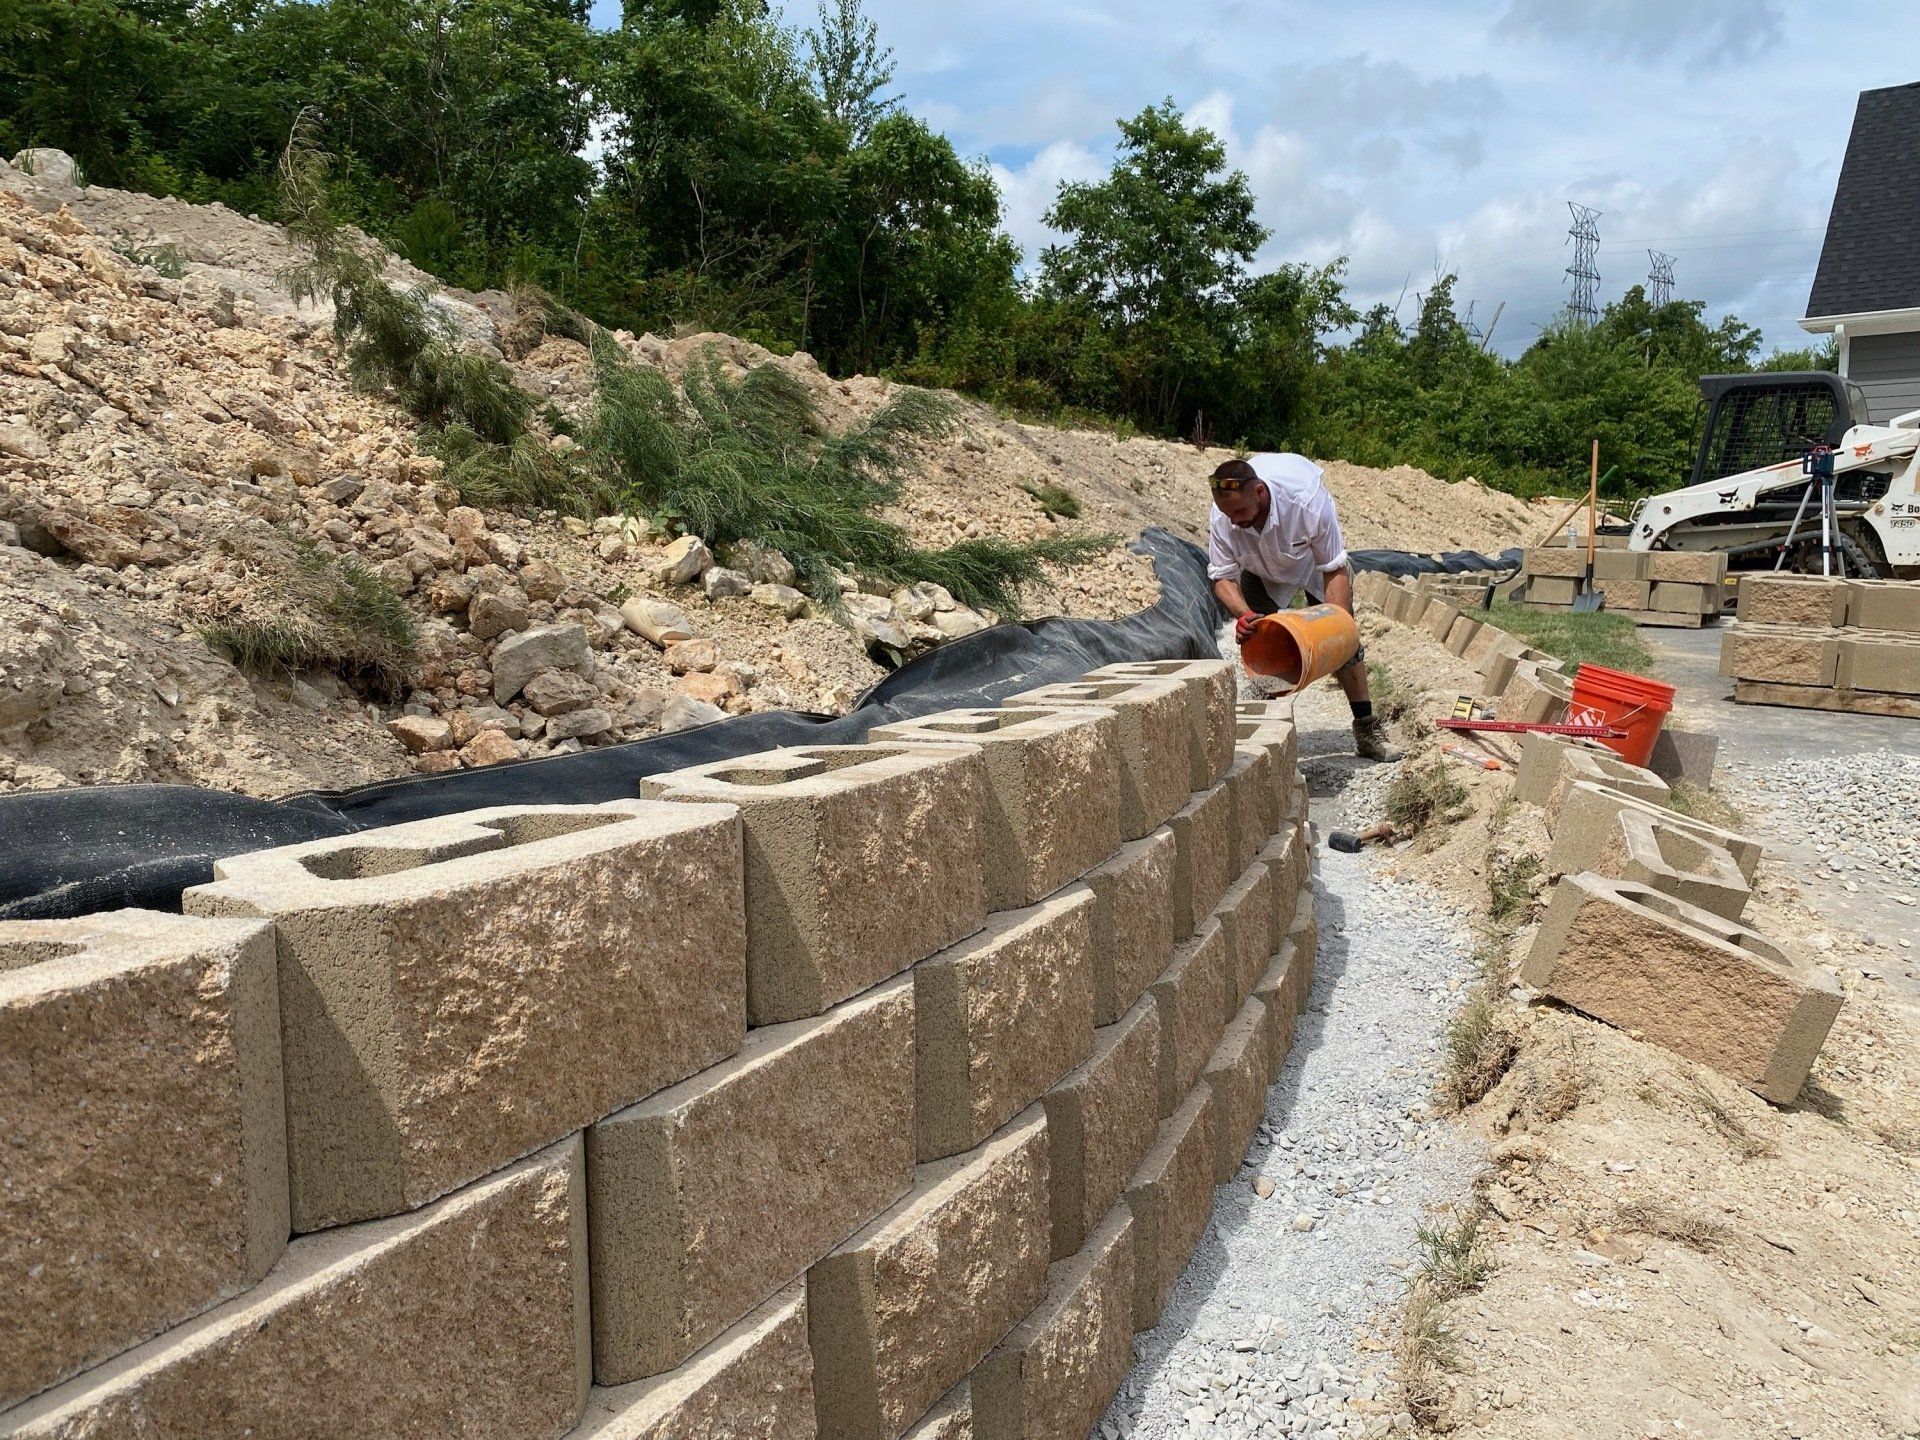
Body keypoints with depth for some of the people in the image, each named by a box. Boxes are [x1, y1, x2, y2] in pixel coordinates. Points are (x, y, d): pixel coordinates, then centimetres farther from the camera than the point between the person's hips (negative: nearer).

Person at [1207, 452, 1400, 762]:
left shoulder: (1309, 502, -41)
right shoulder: (1221, 520, -35)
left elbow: (1335, 570, -31)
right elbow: (1222, 577, -21)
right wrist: (1243, 614, -41)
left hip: (1315, 560, -2)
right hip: (1262, 571, 2)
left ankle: (1366, 728, 5)